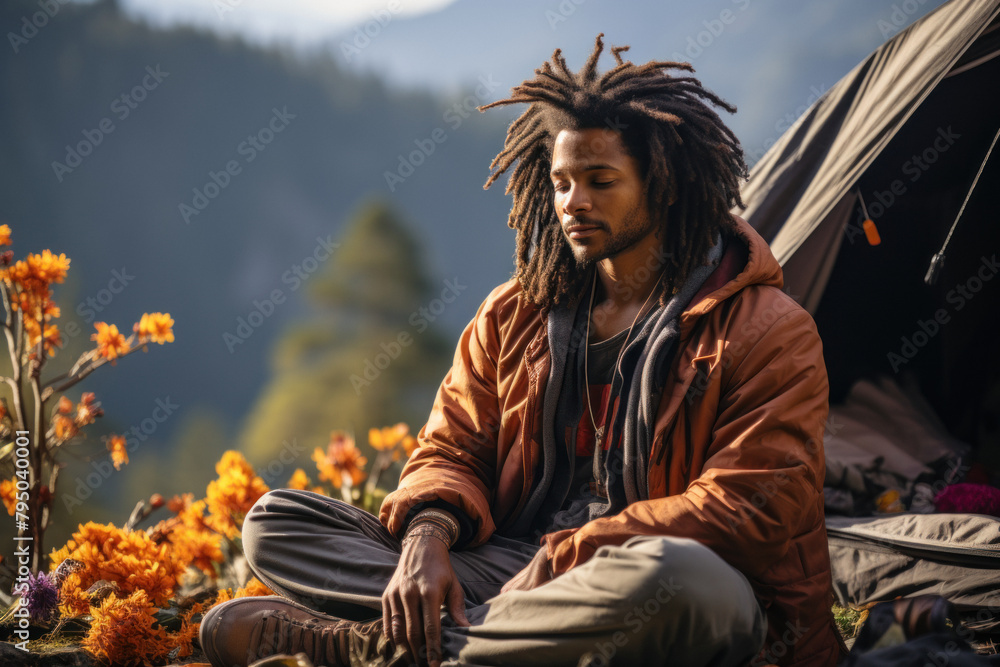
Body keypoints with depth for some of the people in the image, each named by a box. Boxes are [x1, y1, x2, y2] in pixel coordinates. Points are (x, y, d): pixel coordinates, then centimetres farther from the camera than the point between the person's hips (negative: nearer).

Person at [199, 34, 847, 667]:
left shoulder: (768, 332, -3)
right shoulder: (517, 313, 15)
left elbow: (743, 508, -11)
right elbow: (454, 447, 14)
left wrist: (564, 557, -16)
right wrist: (428, 536, -12)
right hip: (503, 570, 5)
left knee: (675, 580, -44)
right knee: (277, 522, -6)